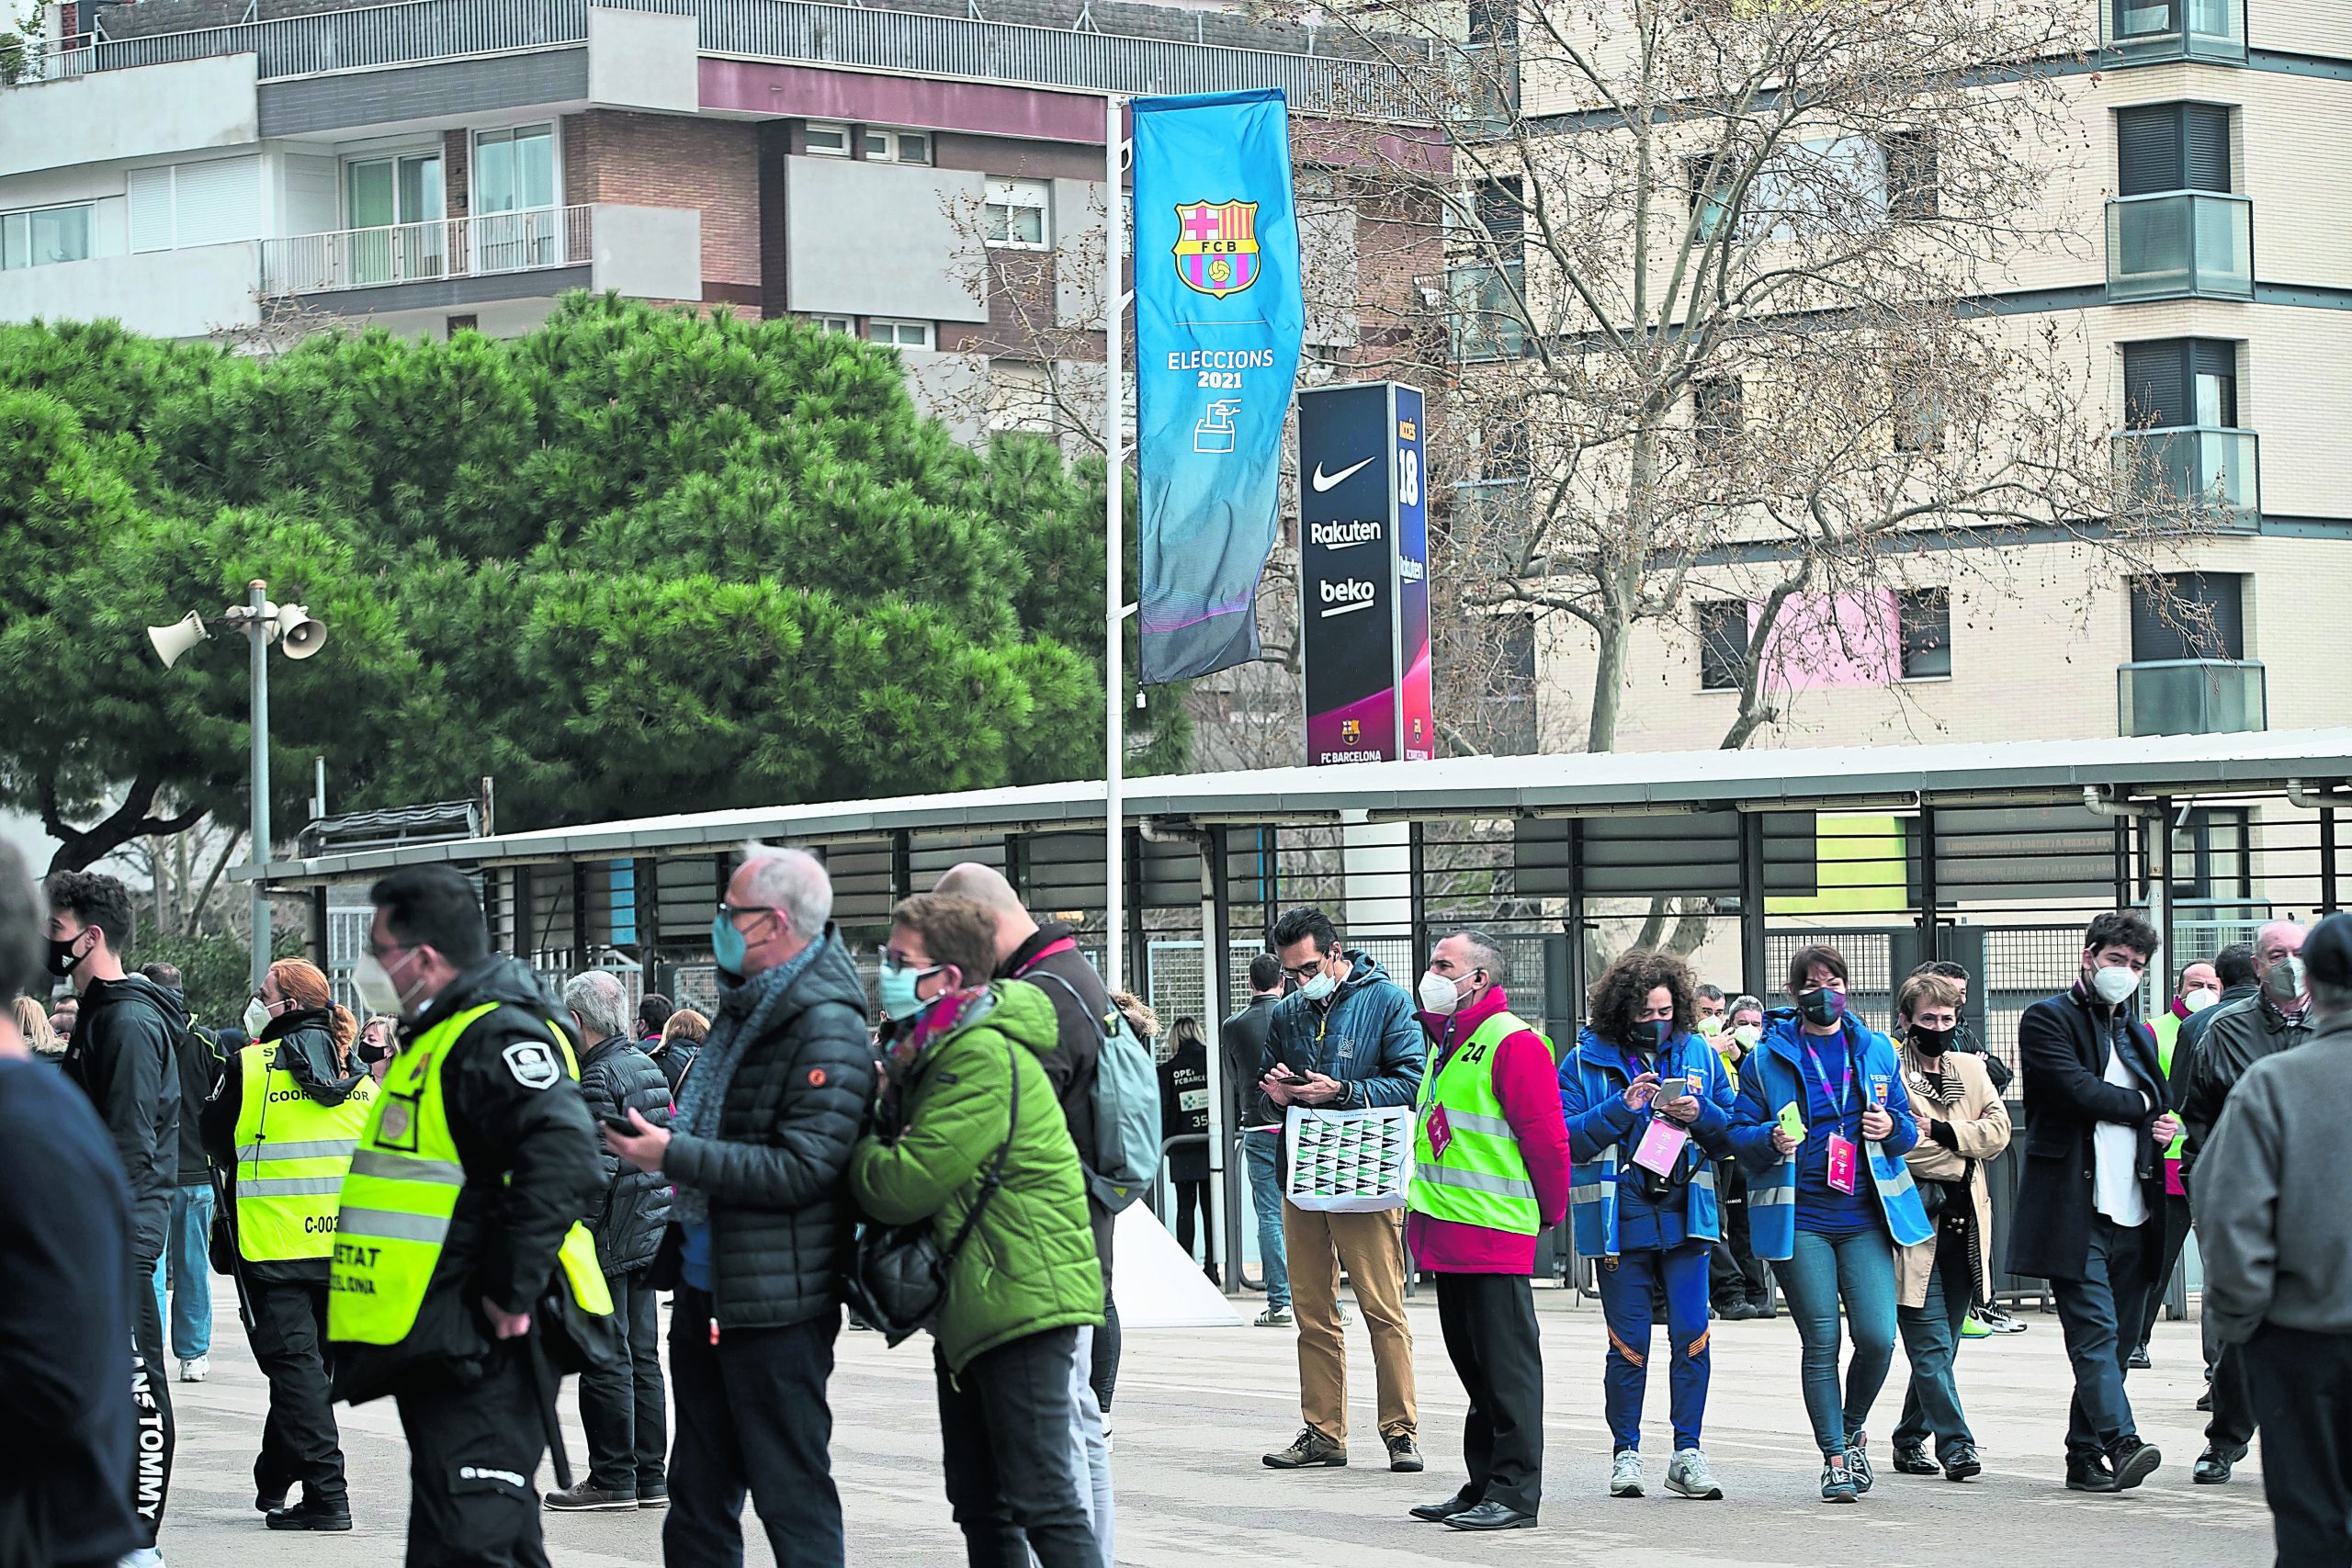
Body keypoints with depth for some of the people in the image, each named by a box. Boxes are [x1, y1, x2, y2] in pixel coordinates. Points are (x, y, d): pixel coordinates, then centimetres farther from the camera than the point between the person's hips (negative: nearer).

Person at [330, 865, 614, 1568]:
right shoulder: (437, 1037, 19)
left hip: (478, 1349, -11)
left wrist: (513, 1292, -27)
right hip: (437, 1345, 11)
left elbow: (560, 1157, -30)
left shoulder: (498, 1037, -16)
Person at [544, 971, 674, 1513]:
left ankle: (613, 1478, -1)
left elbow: (597, 1170, -20)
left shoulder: (599, 1078, -14)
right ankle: (649, 1478, 14)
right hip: (651, 1233, 9)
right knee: (642, 1357, 12)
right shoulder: (647, 1067, 13)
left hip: (611, 1239, -9)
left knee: (606, 1361, -4)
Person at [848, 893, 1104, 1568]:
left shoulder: (984, 1059, -19)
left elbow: (904, 1184, -23)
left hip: (1020, 1301, -11)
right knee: (979, 1502, 15)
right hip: (971, 1307, 11)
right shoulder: (933, 1050, 15)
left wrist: (851, 1149, -4)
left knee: (1041, 1500, -12)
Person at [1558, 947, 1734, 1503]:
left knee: (1691, 1334, -5)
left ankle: (1688, 1454, 2)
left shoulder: (1700, 1055, 10)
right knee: (1628, 1342, 1)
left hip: (1685, 1213, 2)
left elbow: (1733, 1132, 12)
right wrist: (1622, 1108, -16)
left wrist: (1702, 1115, -8)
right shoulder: (1586, 1062, 2)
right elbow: (1565, 1138, -7)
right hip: (1620, 1220, -2)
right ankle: (1626, 1453, 12)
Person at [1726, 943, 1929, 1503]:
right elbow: (1739, 1134, 4)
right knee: (1821, 1343, -2)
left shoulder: (1877, 1051, 11)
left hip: (1865, 1218, 2)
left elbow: (1909, 1129, 16)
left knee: (1877, 1337, -8)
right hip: (1799, 1220, -2)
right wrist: (1772, 1139, -17)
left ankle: (1853, 1431, 19)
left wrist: (1892, 1128, -7)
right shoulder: (1767, 1058, 3)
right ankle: (1834, 1456, 10)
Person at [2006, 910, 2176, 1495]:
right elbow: (2080, 1090, -15)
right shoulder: (2048, 1019, 0)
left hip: (2131, 1212, 7)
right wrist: (2140, 1105, 1)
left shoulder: (2138, 1035, 23)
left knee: (2115, 1338, 5)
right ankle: (2120, 1443, -23)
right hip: (2074, 1210, -7)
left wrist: (2164, 1129, 7)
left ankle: (2084, 1457, 10)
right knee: (2095, 1331, -15)